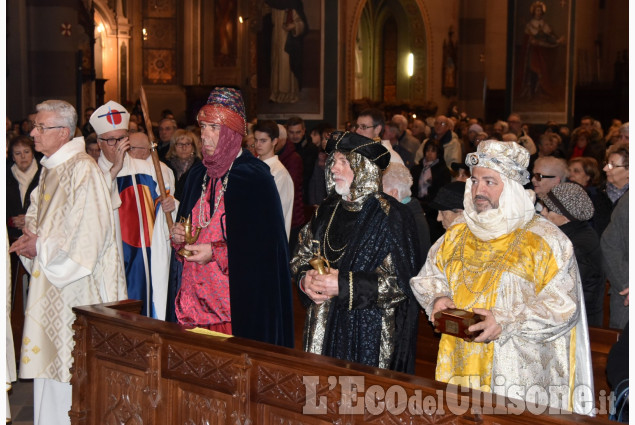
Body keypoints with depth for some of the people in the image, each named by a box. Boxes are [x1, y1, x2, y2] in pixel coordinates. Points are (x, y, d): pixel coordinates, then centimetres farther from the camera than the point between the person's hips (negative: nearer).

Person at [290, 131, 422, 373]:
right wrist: (304, 279, -5)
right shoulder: (328, 210, 10)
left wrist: (345, 285, -20)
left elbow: (402, 282, -16)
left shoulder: (390, 215, -11)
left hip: (370, 333, -6)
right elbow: (301, 257, 18)